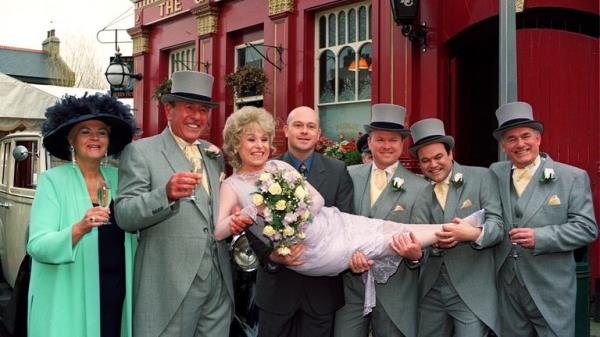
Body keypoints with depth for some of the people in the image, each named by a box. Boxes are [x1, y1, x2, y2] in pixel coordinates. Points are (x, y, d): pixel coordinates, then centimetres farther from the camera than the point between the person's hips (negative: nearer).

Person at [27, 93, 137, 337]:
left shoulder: (118, 178, 7)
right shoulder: (52, 180, -5)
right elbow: (37, 246, -12)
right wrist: (79, 229, -29)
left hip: (116, 296, 4)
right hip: (69, 302, -3)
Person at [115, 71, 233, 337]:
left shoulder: (215, 155, 13)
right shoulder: (140, 151, -4)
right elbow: (124, 216, -11)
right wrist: (166, 194, -29)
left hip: (219, 285, 5)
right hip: (169, 286, -5)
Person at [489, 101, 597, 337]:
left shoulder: (573, 177, -2)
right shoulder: (495, 174, 6)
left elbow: (587, 228, -7)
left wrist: (539, 237, -18)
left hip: (551, 292, -2)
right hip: (506, 290, 3)